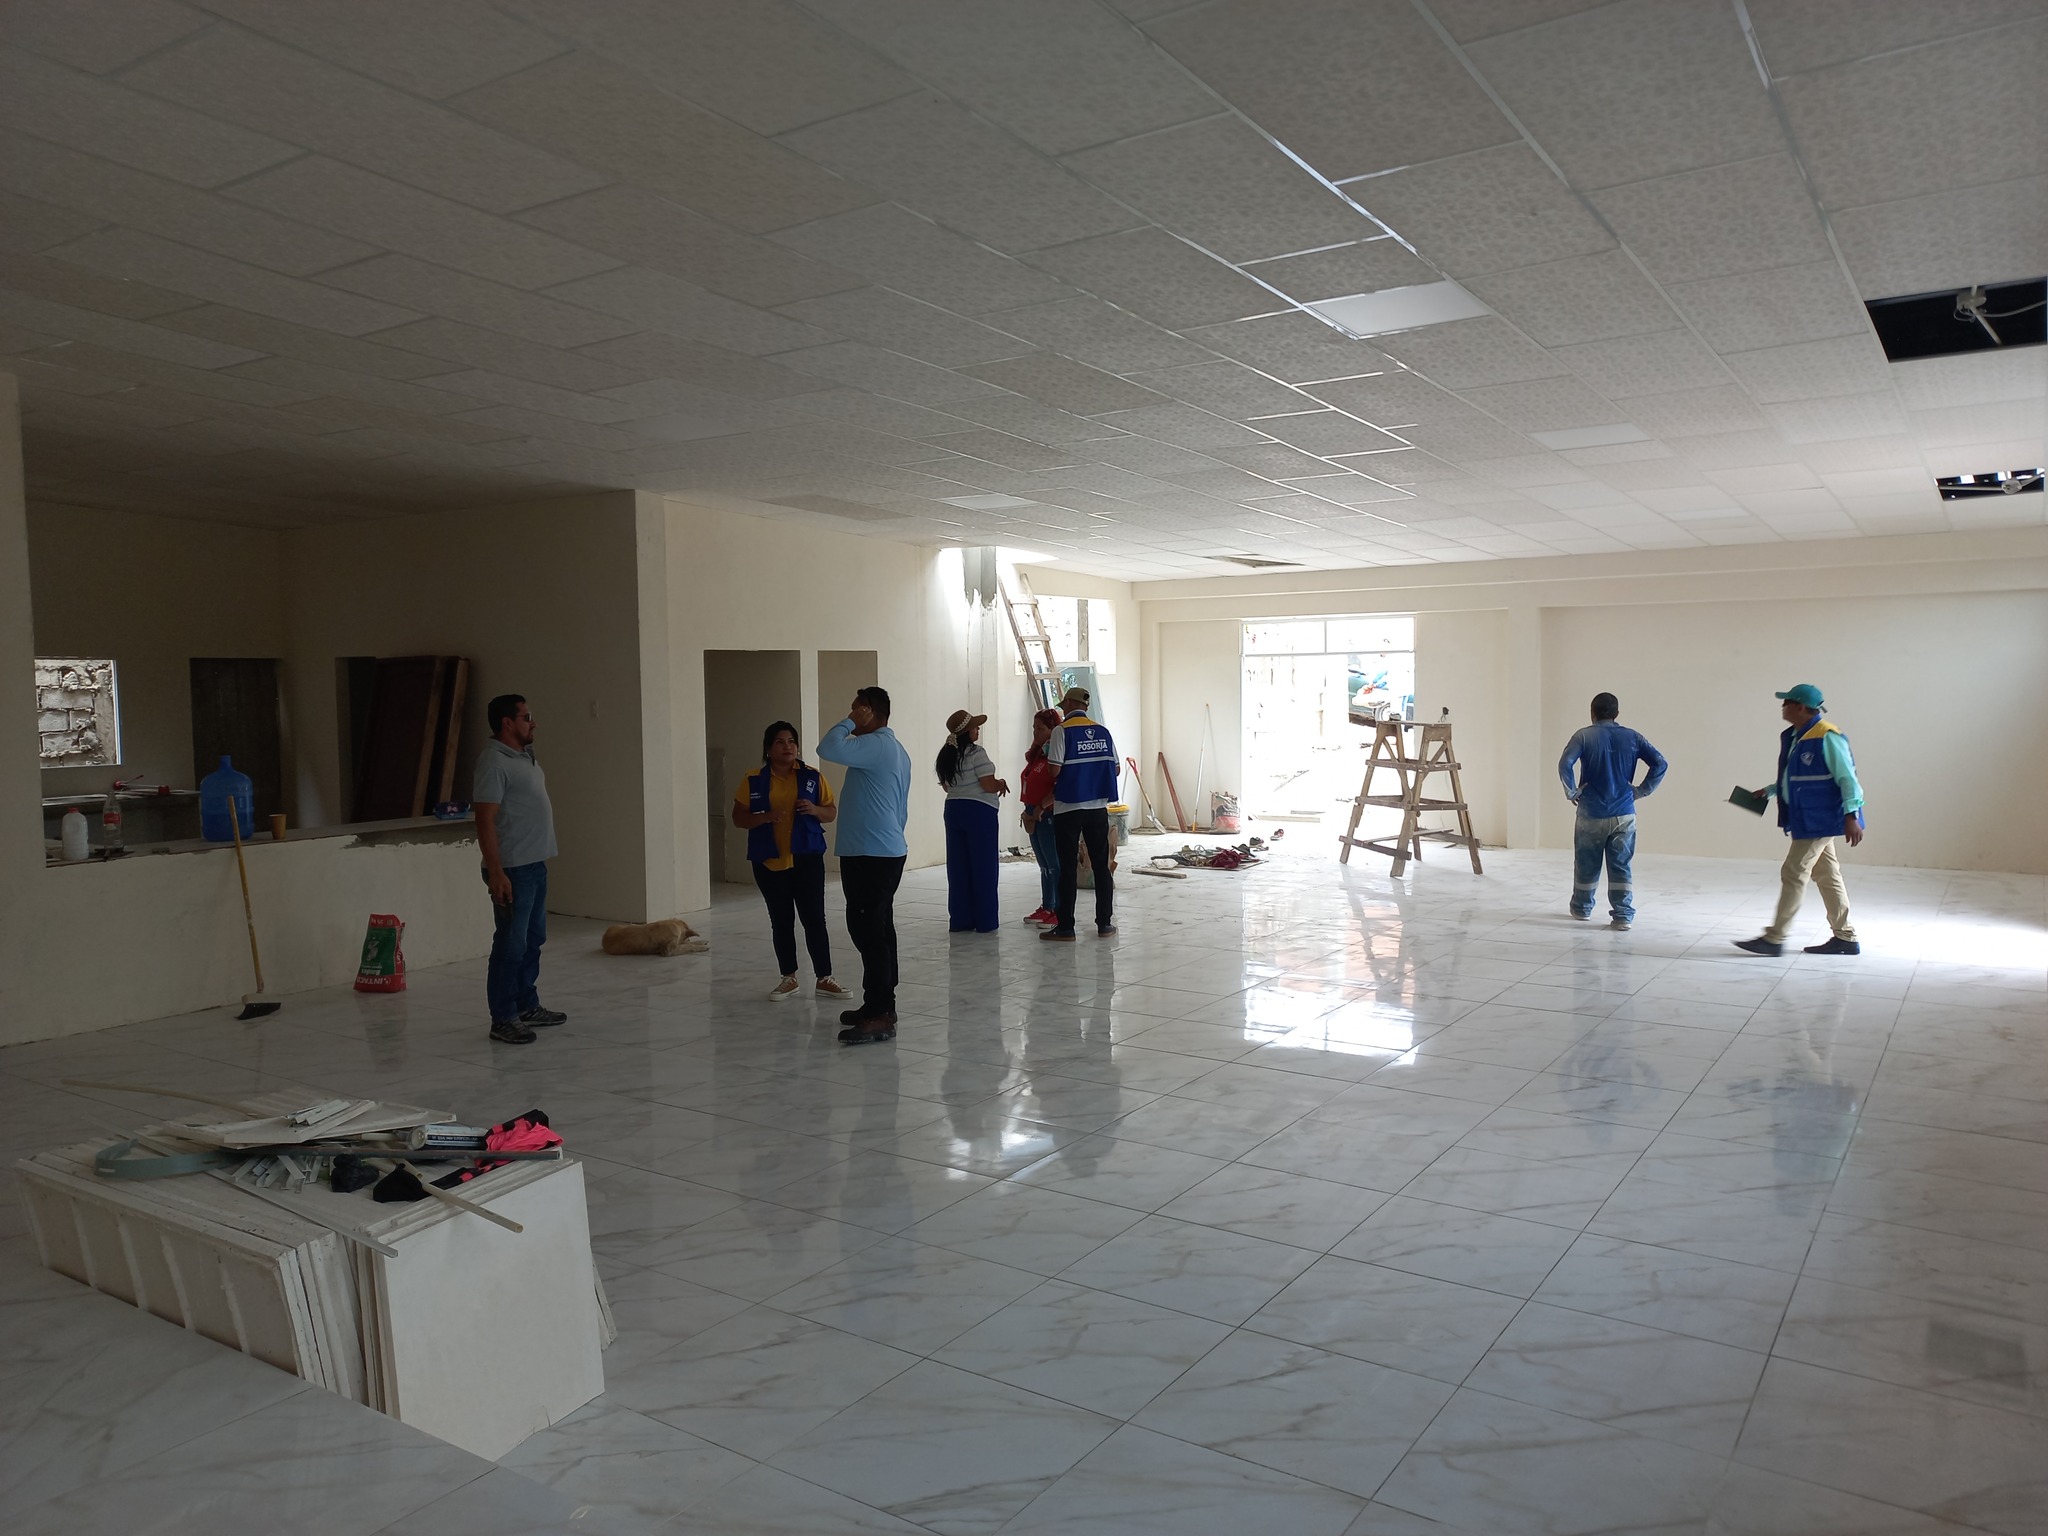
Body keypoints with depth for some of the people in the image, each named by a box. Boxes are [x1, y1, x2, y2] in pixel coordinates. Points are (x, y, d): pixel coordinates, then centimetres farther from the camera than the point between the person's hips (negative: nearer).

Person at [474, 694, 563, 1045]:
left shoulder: (524, 755, 13)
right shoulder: (494, 761, -16)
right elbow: (485, 821, -20)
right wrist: (496, 873, -24)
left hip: (535, 864, 10)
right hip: (513, 869, -10)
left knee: (533, 939, 16)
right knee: (511, 945, -5)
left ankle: (527, 1005, 28)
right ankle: (502, 1020, 2)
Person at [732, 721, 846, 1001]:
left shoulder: (812, 777, 1)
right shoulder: (754, 780, 0)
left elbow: (832, 812, 6)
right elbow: (738, 818, 0)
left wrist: (815, 809, -16)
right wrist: (764, 817, -18)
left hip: (807, 859, 0)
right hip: (770, 862, 1)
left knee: (814, 919, -1)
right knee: (781, 922, 9)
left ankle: (823, 979, 7)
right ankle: (789, 978, 20)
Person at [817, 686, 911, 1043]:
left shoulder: (875, 745, -14)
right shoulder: (894, 749, 19)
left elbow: (828, 749, -28)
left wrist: (849, 723, -13)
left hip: (869, 855, -11)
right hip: (887, 852, 11)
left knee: (867, 931, -10)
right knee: (879, 930, 12)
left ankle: (879, 1016, -9)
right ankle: (881, 1005, 18)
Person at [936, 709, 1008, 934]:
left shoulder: (945, 756, 8)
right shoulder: (976, 753, -14)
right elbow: (989, 786, -17)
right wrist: (1001, 783, 2)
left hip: (953, 810, 7)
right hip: (979, 811, -7)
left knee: (958, 867, 9)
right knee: (983, 866, 1)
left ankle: (960, 919, 11)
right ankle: (985, 921, 5)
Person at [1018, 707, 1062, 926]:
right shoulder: (1035, 754, 14)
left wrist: (1041, 807, -19)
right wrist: (1028, 811, 8)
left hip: (1048, 815, -9)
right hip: (1033, 815, 9)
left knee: (1054, 864, -4)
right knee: (1044, 865, 15)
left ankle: (1059, 911, 1)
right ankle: (1046, 908, 23)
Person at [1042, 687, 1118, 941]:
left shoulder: (1062, 731, -9)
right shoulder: (1103, 732, 5)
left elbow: (1055, 770, -14)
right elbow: (1115, 768, 7)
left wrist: (1055, 786, 6)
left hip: (1068, 808, -4)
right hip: (1098, 807, 4)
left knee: (1068, 868, 1)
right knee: (1101, 865, 11)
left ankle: (1065, 928, 4)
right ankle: (1104, 923, 16)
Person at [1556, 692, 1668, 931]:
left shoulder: (1584, 736, -5)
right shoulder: (1632, 737, 3)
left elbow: (1565, 764, -20)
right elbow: (1660, 763, -2)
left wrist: (1572, 792, -8)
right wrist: (1641, 790, 3)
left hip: (1591, 813, -1)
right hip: (1624, 814, 2)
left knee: (1586, 865, 13)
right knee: (1621, 867, 5)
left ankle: (1582, 908, 28)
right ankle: (1623, 916, 0)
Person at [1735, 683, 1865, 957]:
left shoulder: (1827, 738, -17)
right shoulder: (1791, 737, 10)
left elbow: (1847, 779, -18)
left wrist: (1851, 816, -22)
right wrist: (1769, 791, 17)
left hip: (1818, 820, -9)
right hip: (1805, 819, 9)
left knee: (1794, 874, -6)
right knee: (1826, 876, 13)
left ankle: (1774, 939, -1)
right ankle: (1845, 937, 21)